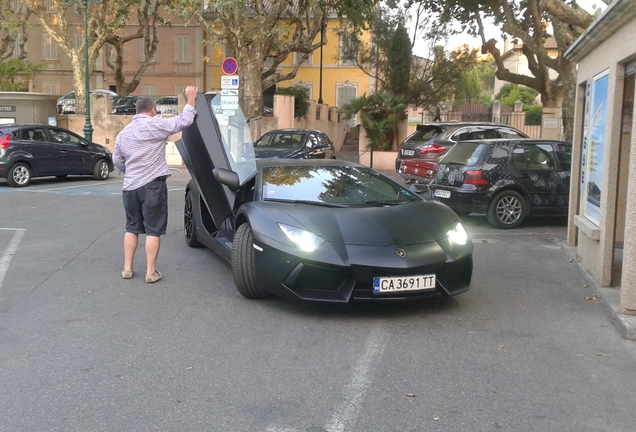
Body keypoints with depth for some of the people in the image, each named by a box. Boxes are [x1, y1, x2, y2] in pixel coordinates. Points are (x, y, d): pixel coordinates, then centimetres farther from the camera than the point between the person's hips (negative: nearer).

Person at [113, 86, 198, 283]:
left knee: (131, 227, 16)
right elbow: (183, 121, -10)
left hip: (130, 186, 6)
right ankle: (151, 272, 1)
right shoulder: (156, 125, -8)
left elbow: (117, 160, 20)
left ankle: (127, 268, 18)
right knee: (153, 230, 0)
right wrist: (190, 100, 3)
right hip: (152, 185, -6)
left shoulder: (123, 133, 13)